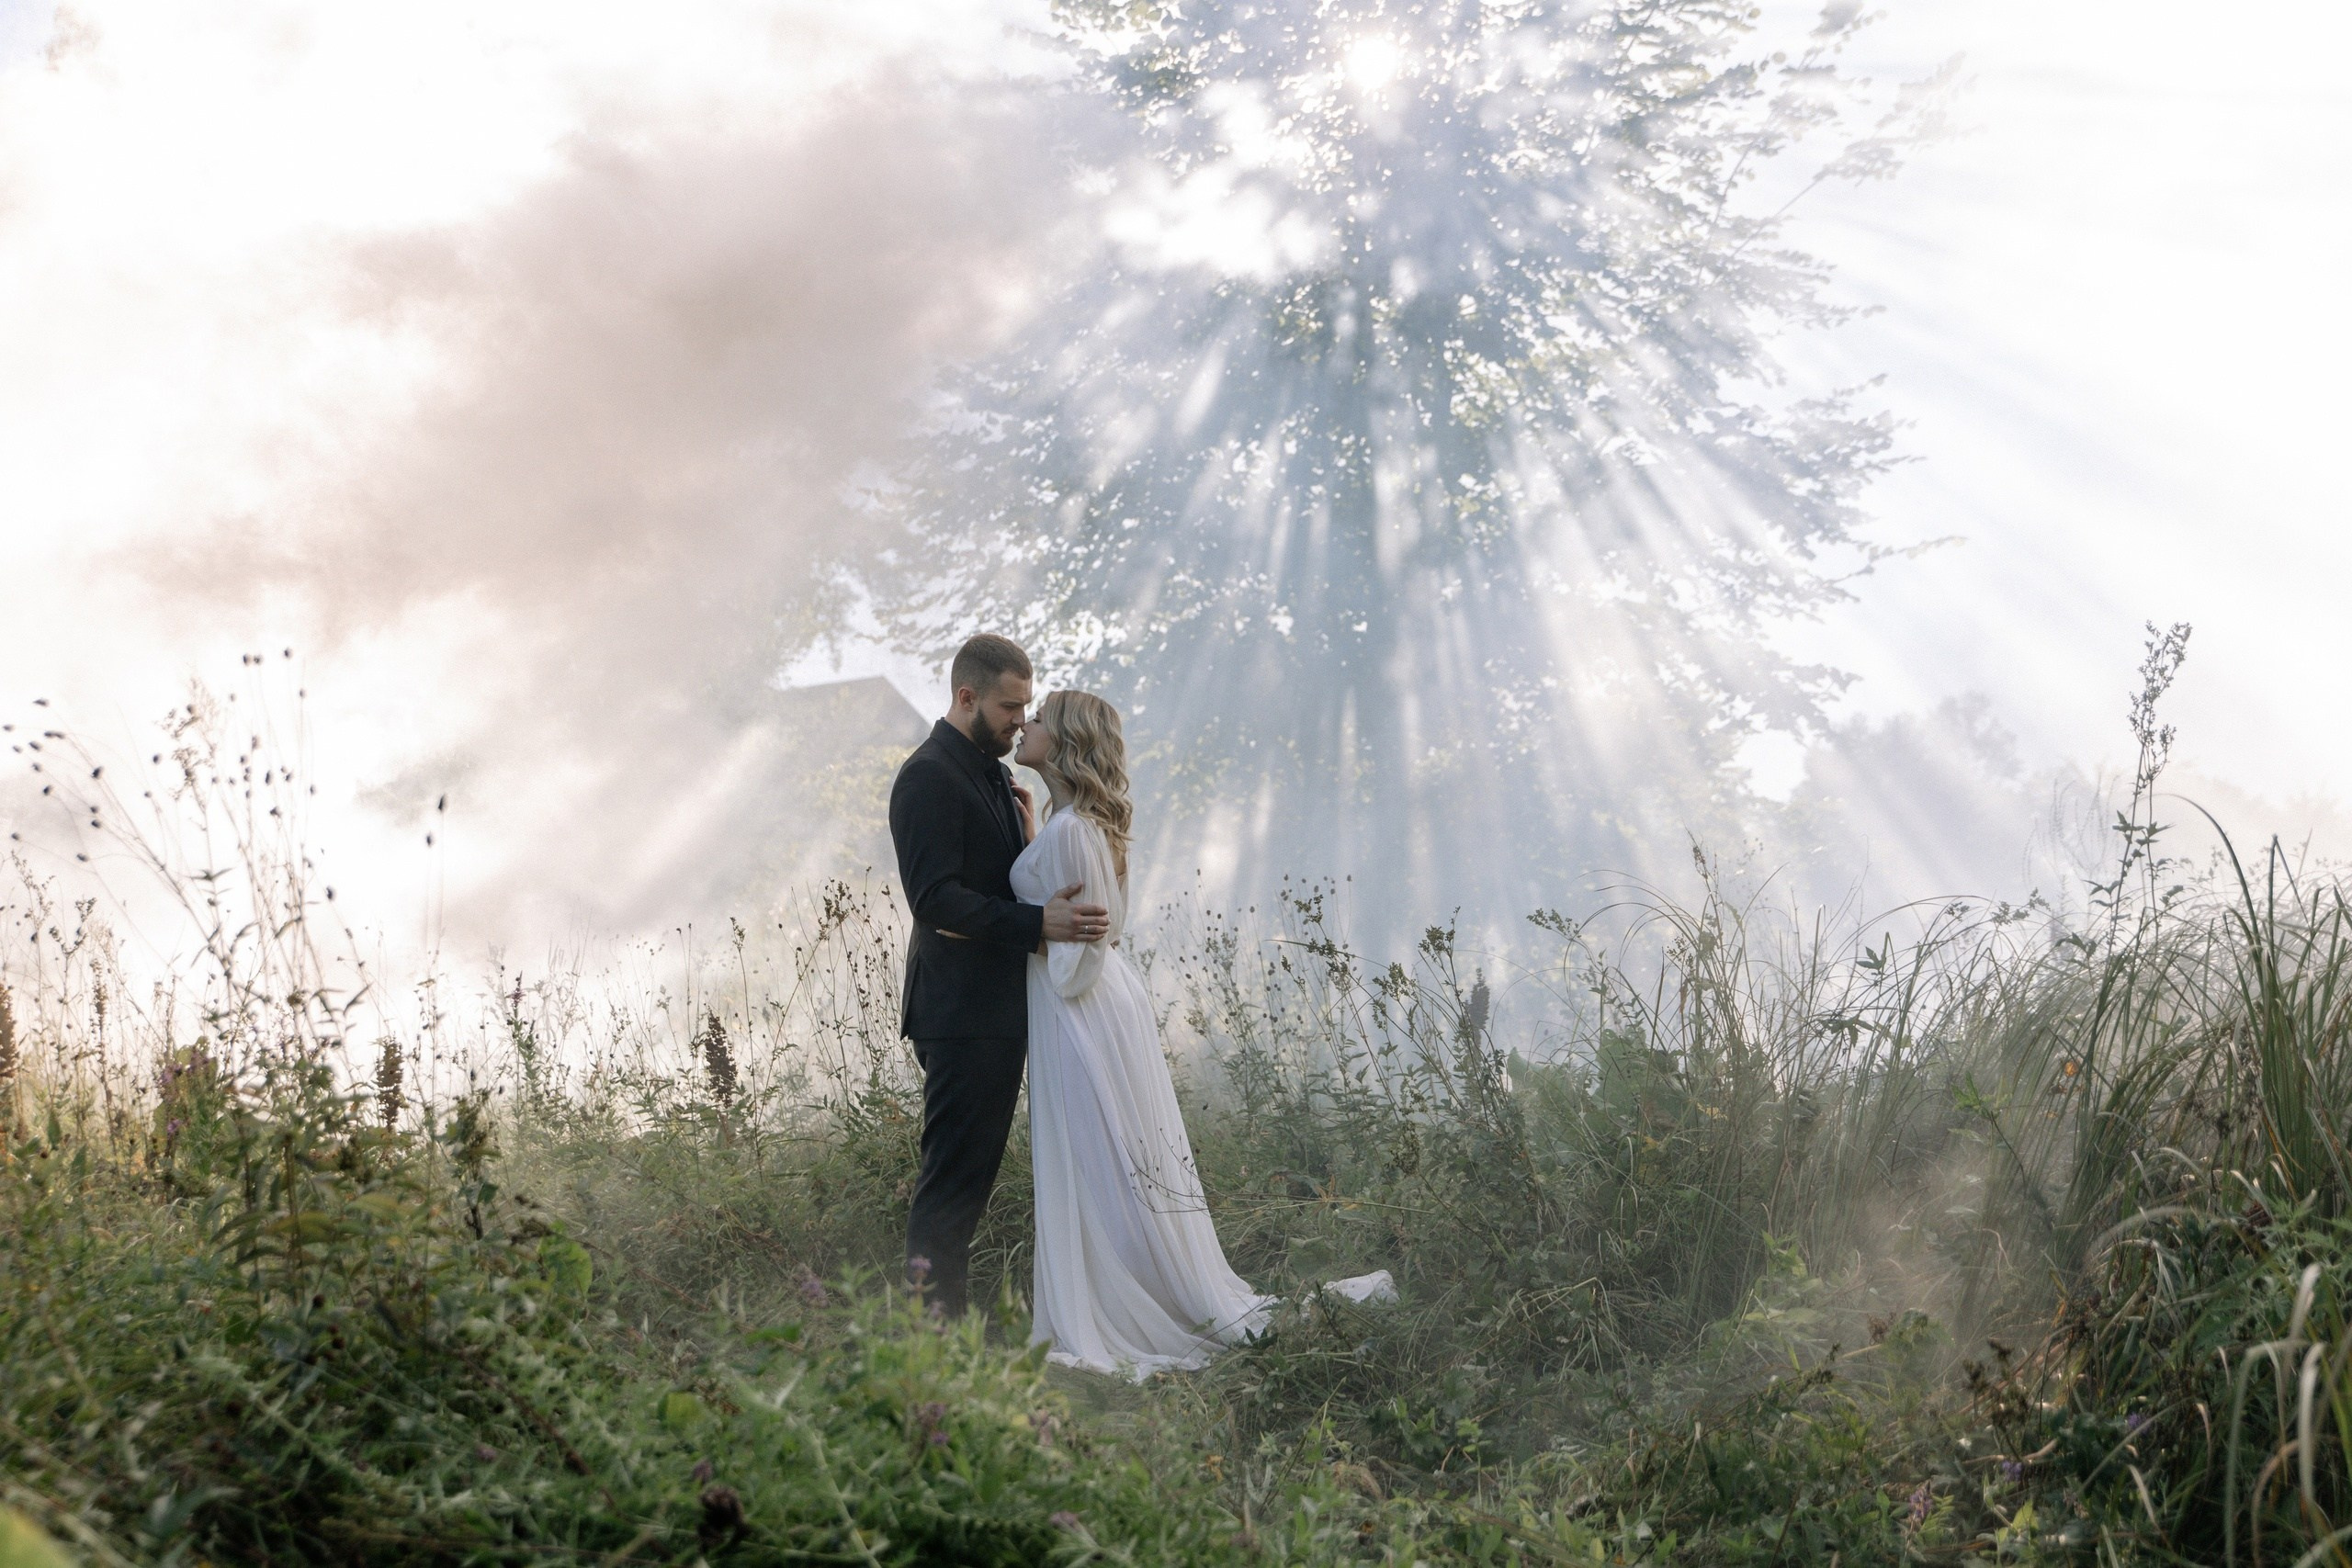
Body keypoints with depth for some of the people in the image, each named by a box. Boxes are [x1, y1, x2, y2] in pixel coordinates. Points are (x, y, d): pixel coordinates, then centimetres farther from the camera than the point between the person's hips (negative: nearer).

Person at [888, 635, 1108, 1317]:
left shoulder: (992, 774, 18)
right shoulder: (929, 777, -13)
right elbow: (934, 898, -23)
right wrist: (1036, 922, -29)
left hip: (999, 1012, 10)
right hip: (962, 1012, -10)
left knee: (970, 1172, 12)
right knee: (954, 1175, -8)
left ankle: (943, 1318, 18)